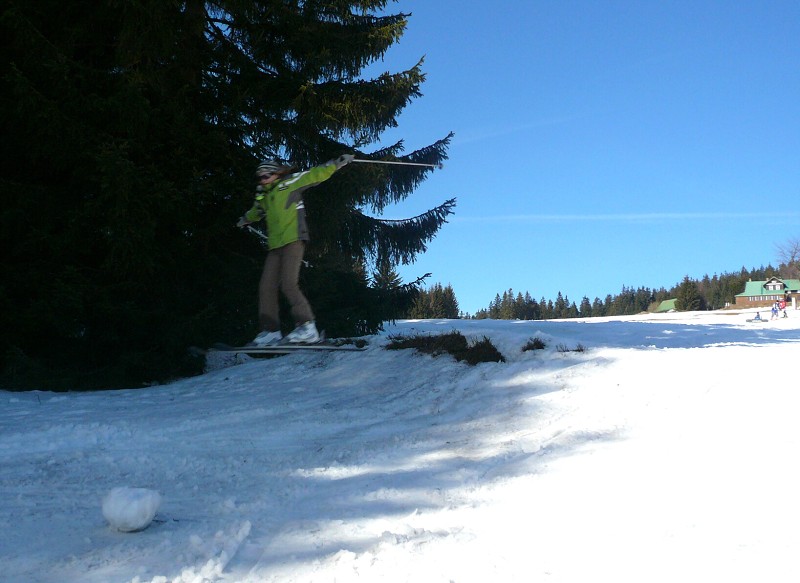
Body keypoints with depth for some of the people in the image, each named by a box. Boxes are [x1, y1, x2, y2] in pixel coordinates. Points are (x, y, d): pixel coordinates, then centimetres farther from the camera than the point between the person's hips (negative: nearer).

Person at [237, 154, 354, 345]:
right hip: (275, 246, 8)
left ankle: (307, 327, -18)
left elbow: (316, 175, -4)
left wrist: (336, 163, -14)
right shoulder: (263, 197, 23)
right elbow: (255, 212, 46)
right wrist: (245, 219, 65)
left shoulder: (289, 183, 3)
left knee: (288, 284, -20)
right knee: (266, 287, -1)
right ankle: (271, 332, 2)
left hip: (293, 240, -8)